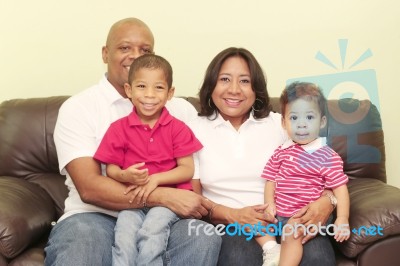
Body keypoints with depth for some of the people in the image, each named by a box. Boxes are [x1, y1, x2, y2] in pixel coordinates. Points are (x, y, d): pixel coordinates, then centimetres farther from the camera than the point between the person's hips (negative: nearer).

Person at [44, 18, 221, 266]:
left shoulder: (181, 109, 12)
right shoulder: (77, 108, 2)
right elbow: (89, 188, -11)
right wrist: (164, 196, -20)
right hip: (97, 216, -3)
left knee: (205, 238, -29)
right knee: (79, 238, -37)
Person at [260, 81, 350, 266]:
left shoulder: (328, 156, -7)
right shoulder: (282, 152, 7)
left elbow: (340, 188, -8)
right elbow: (271, 180, 10)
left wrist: (342, 218, -18)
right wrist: (270, 204, -7)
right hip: (279, 212, 6)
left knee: (291, 232, -31)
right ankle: (272, 249, -8)